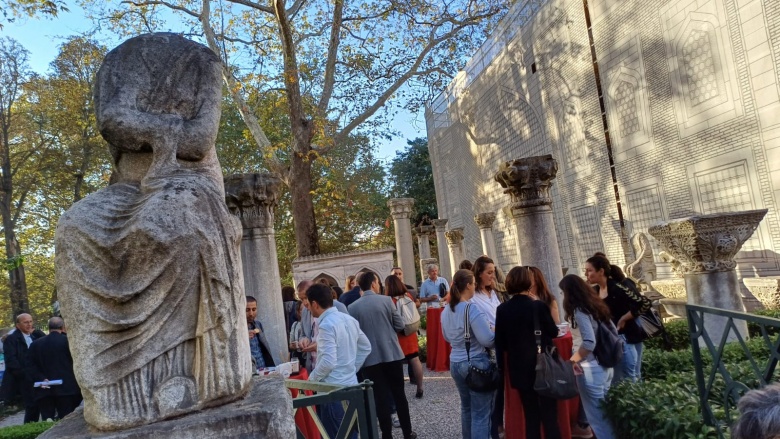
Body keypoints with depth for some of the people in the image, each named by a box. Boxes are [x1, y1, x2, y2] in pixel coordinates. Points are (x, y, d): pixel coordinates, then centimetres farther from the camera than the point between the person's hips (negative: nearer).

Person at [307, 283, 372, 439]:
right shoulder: (349, 319, 7)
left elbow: (328, 362, -24)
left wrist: (312, 379, -9)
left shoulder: (327, 325, -19)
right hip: (351, 386, 8)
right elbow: (366, 348, 15)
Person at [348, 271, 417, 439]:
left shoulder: (353, 307, -5)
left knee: (380, 398, 6)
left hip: (370, 358, 0)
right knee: (399, 394, 12)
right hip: (392, 354, 0)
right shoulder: (386, 300, -6)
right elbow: (399, 326, -2)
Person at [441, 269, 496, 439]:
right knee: (481, 412, 3)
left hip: (455, 363, 8)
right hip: (476, 363, -8)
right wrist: (496, 332, -2)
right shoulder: (472, 310, -20)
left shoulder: (446, 310, 4)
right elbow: (488, 340, -20)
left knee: (466, 407, 24)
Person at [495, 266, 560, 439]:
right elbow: (554, 332, 0)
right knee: (550, 416, 7)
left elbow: (500, 342, -1)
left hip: (519, 369, 4)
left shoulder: (502, 309, -5)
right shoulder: (539, 306, -14)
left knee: (531, 417, 15)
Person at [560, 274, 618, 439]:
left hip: (591, 368, -9)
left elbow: (589, 343, -25)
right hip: (606, 364, 9)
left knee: (596, 412, 2)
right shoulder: (596, 304, 8)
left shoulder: (580, 311, -17)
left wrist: (572, 360, -14)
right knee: (603, 408, 19)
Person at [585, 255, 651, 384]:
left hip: (624, 338, -7)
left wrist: (623, 319, -16)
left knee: (629, 379, 6)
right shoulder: (594, 291, 4)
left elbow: (645, 303, -23)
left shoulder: (616, 288, -19)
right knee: (614, 379, 16)